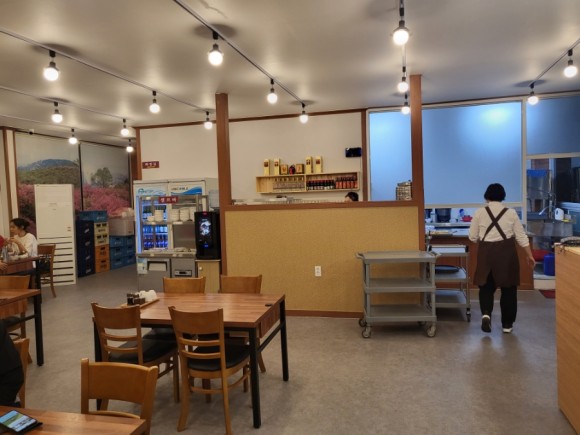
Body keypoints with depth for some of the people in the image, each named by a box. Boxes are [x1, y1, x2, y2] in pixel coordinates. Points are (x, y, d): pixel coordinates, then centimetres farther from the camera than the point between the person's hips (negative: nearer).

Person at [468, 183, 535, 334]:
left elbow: (472, 237, 0)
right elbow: (521, 236, 2)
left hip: (486, 252, 0)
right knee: (508, 287, 11)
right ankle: (507, 324, 17)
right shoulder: (511, 213, -1)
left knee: (486, 285, 14)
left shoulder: (479, 212, -3)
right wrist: (529, 255, 11)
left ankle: (486, 314, -8)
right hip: (507, 252, 0)